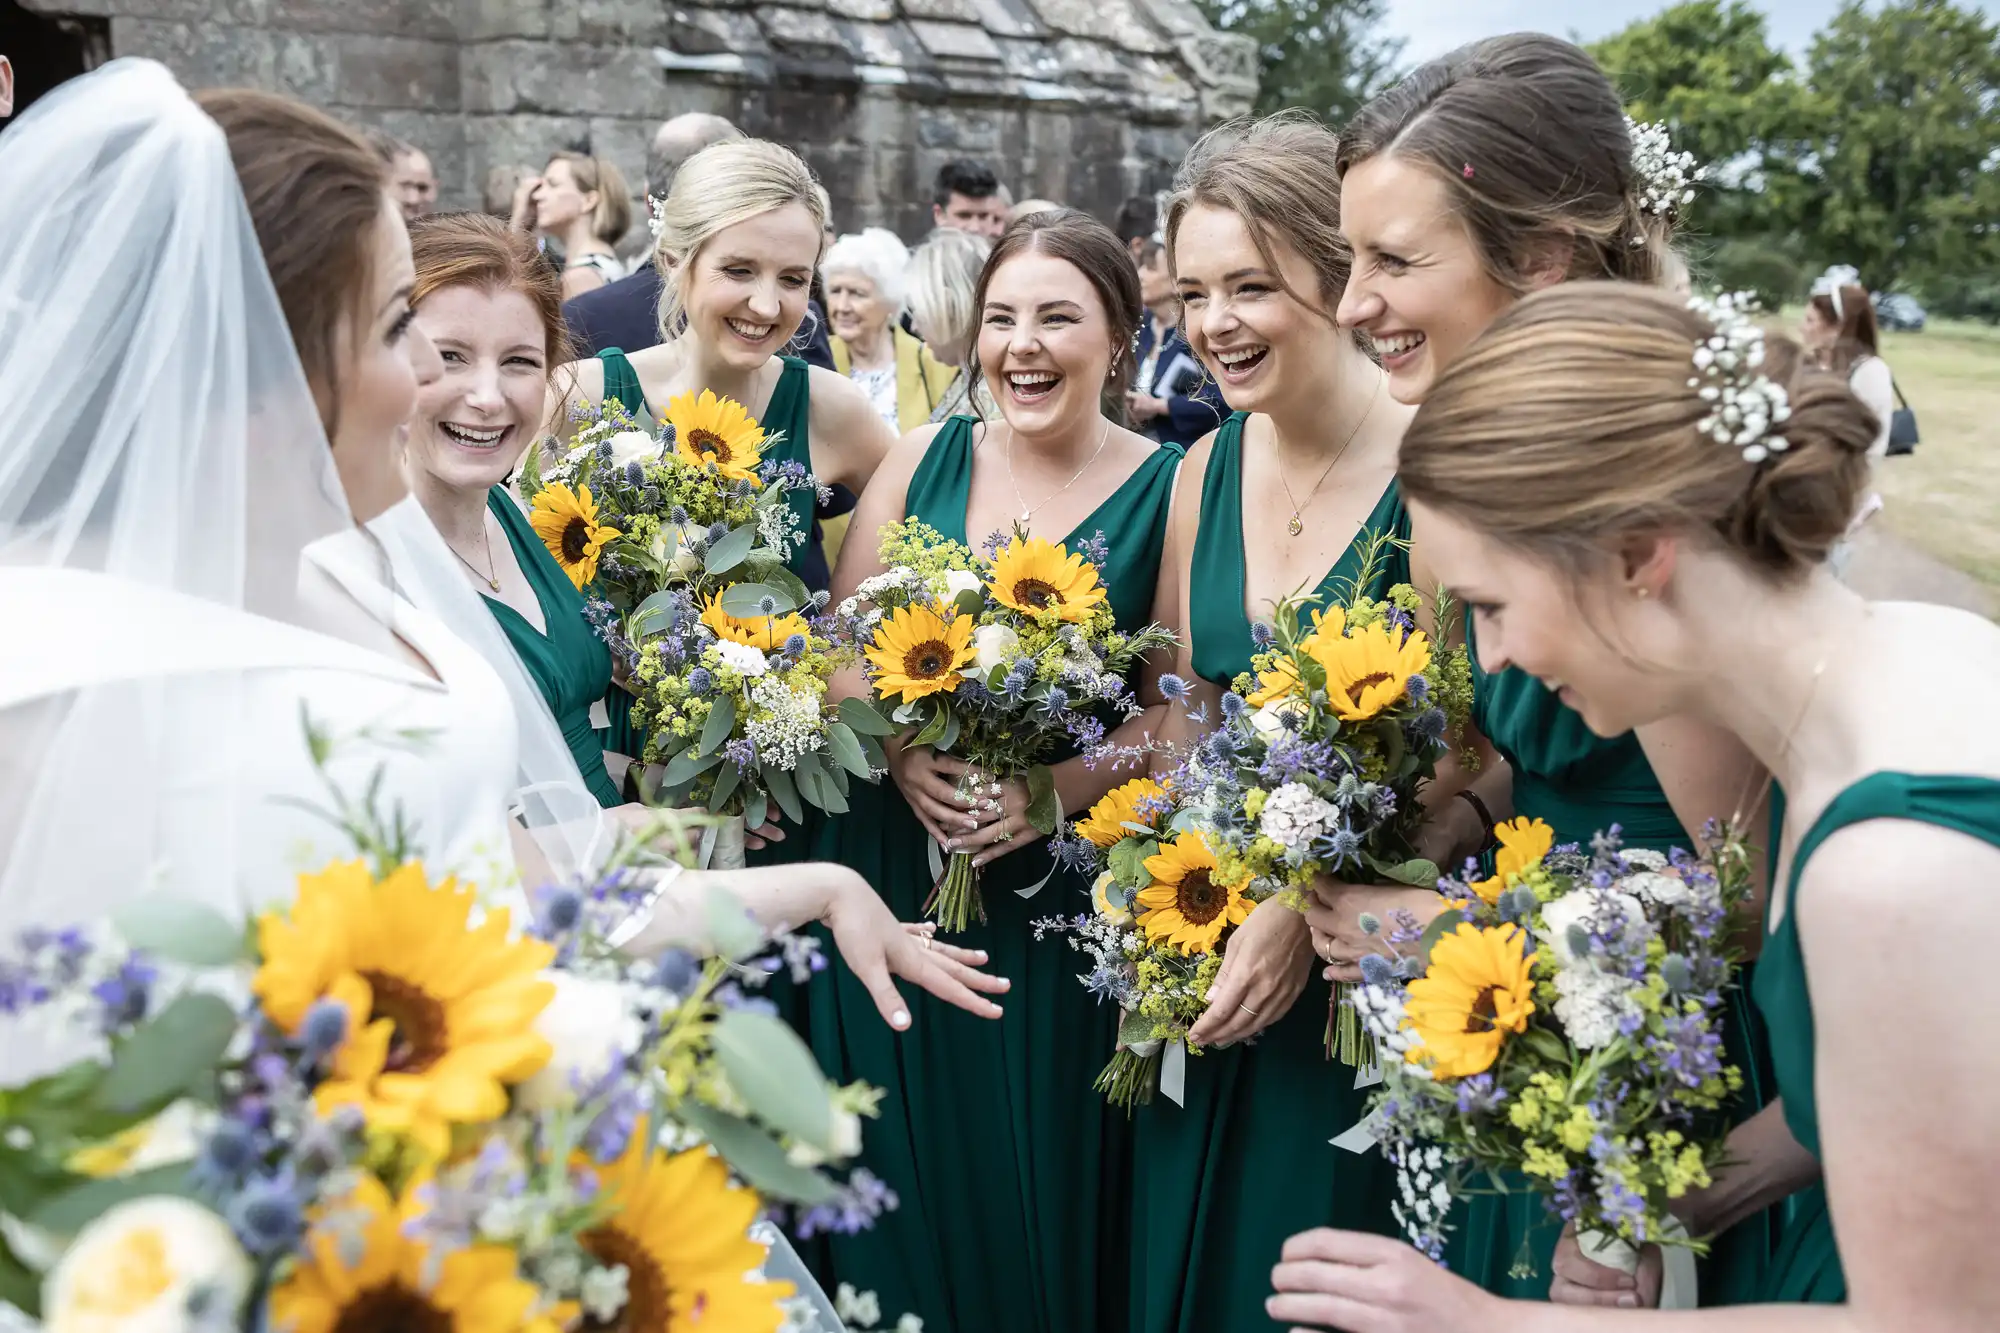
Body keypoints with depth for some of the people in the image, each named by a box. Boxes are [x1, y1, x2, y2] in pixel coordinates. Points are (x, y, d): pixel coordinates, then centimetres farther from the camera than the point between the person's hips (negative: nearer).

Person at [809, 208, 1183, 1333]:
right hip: (894, 864, 3)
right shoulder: (924, 459, 2)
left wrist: (1054, 792, -22)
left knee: (1042, 1178, 12)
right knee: (901, 1173, 15)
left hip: (1062, 888, -2)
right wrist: (902, 753, -16)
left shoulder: (1168, 487, -5)